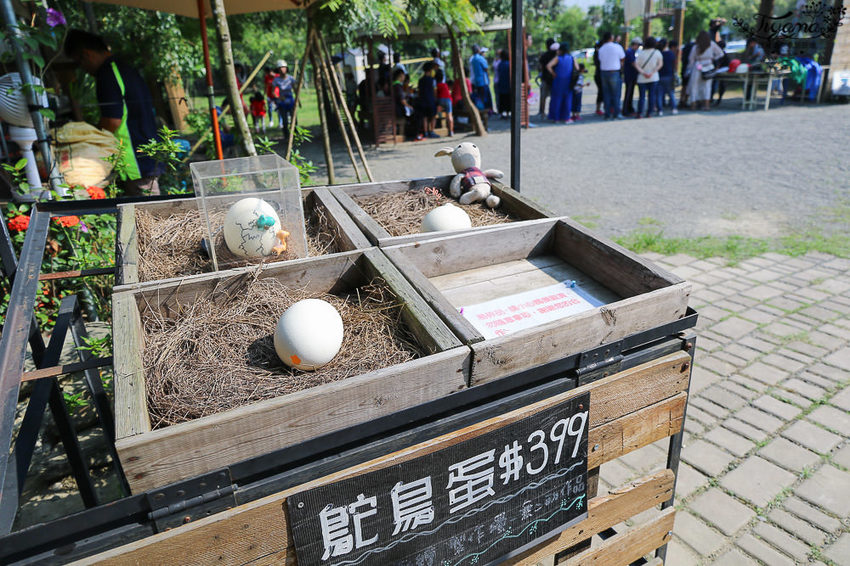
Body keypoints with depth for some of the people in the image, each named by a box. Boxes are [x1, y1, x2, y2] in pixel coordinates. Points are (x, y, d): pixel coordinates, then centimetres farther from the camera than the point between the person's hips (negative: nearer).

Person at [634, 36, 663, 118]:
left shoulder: (641, 53, -3)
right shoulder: (657, 52, -2)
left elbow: (636, 65, -10)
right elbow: (660, 64, -7)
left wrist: (643, 73, -14)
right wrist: (652, 72, -10)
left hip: (642, 78, 0)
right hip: (654, 78, 0)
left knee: (642, 96, 2)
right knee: (652, 95, 6)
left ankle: (639, 113, -1)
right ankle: (649, 113, 6)